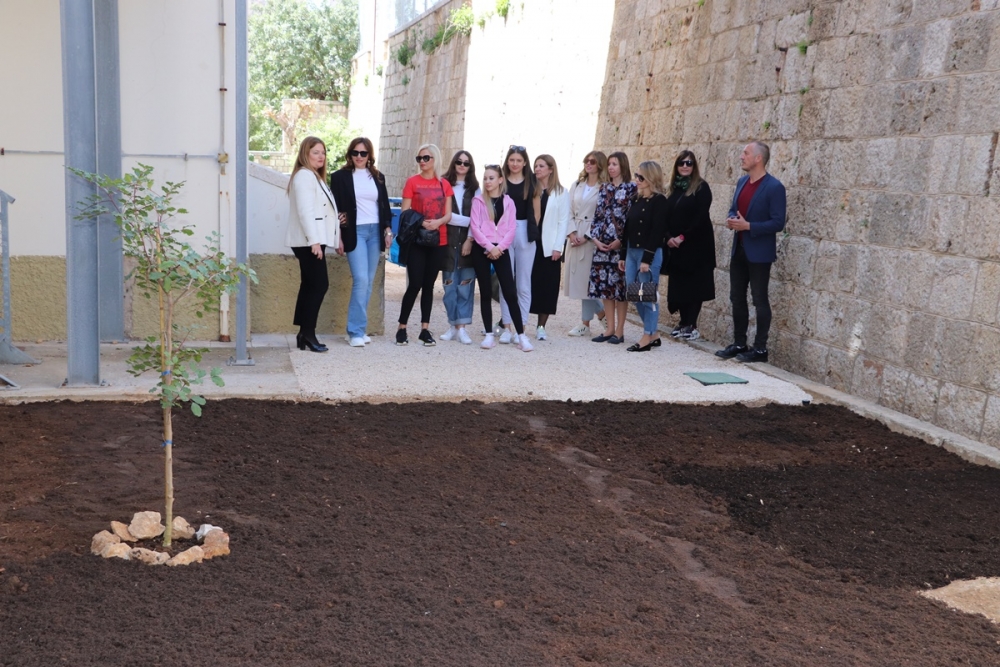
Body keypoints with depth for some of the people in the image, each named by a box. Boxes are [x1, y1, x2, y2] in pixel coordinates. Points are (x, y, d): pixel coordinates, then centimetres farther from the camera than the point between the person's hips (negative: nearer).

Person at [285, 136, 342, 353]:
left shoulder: (315, 177, 22)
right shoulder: (304, 175, -10)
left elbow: (325, 211, 22)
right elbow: (305, 210, -19)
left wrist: (337, 237, 18)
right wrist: (314, 240, -24)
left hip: (314, 240, 10)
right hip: (309, 241, -10)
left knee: (310, 285, 8)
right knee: (319, 284, -11)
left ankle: (304, 334, 10)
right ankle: (308, 333, -8)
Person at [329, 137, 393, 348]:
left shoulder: (378, 177, 14)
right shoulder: (340, 176, 2)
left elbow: (385, 205, 17)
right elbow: (335, 206, 1)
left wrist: (388, 228, 6)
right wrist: (338, 235, -7)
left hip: (375, 232, 5)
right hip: (355, 232, -5)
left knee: (369, 282, 5)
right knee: (360, 279, -14)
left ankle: (359, 329, 12)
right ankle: (356, 332, -10)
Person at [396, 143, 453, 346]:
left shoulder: (445, 184, 7)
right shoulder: (412, 182, -1)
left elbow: (448, 215, 5)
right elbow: (405, 213, -4)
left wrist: (438, 222, -15)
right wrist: (421, 223, -20)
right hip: (416, 240, -3)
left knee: (429, 285, 7)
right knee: (415, 284, -8)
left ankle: (425, 329, 12)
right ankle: (402, 328, 3)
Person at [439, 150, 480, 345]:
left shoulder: (475, 188, 10)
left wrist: (470, 240, -9)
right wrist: (465, 220, -6)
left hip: (468, 239, 0)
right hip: (448, 239, 0)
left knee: (465, 283, -6)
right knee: (449, 284, 0)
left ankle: (462, 327, -5)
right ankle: (453, 325, 8)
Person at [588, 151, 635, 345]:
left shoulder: (631, 188, -3)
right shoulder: (604, 188, 13)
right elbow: (597, 214, 12)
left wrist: (621, 241, -13)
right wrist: (595, 238, -1)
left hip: (621, 244, -5)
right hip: (602, 243, 5)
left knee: (620, 285, -1)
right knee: (604, 285, 6)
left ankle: (619, 331, 5)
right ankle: (609, 328, 13)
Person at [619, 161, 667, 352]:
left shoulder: (659, 201, -10)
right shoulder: (637, 199, 13)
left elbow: (657, 232, -15)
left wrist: (647, 259, -19)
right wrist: (623, 256, 14)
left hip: (649, 253, -8)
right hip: (631, 252, 8)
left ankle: (647, 337, 6)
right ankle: (654, 334, 21)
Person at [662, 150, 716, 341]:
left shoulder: (701, 187, -5)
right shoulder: (672, 188, 12)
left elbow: (701, 217, -13)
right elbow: (666, 216, 9)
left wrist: (683, 237, -17)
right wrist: (669, 237, -7)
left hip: (696, 245, -5)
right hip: (675, 246, 6)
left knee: (693, 285, -1)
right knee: (678, 285, 7)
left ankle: (691, 325, 3)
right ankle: (683, 322, 17)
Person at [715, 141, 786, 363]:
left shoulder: (774, 187, -14)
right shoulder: (742, 182, 10)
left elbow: (778, 223, -17)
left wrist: (748, 226, -22)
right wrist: (731, 220, -3)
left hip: (759, 253, -8)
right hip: (739, 250, 8)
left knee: (759, 300, 1)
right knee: (737, 298, 12)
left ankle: (760, 349, 9)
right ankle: (739, 344, 22)